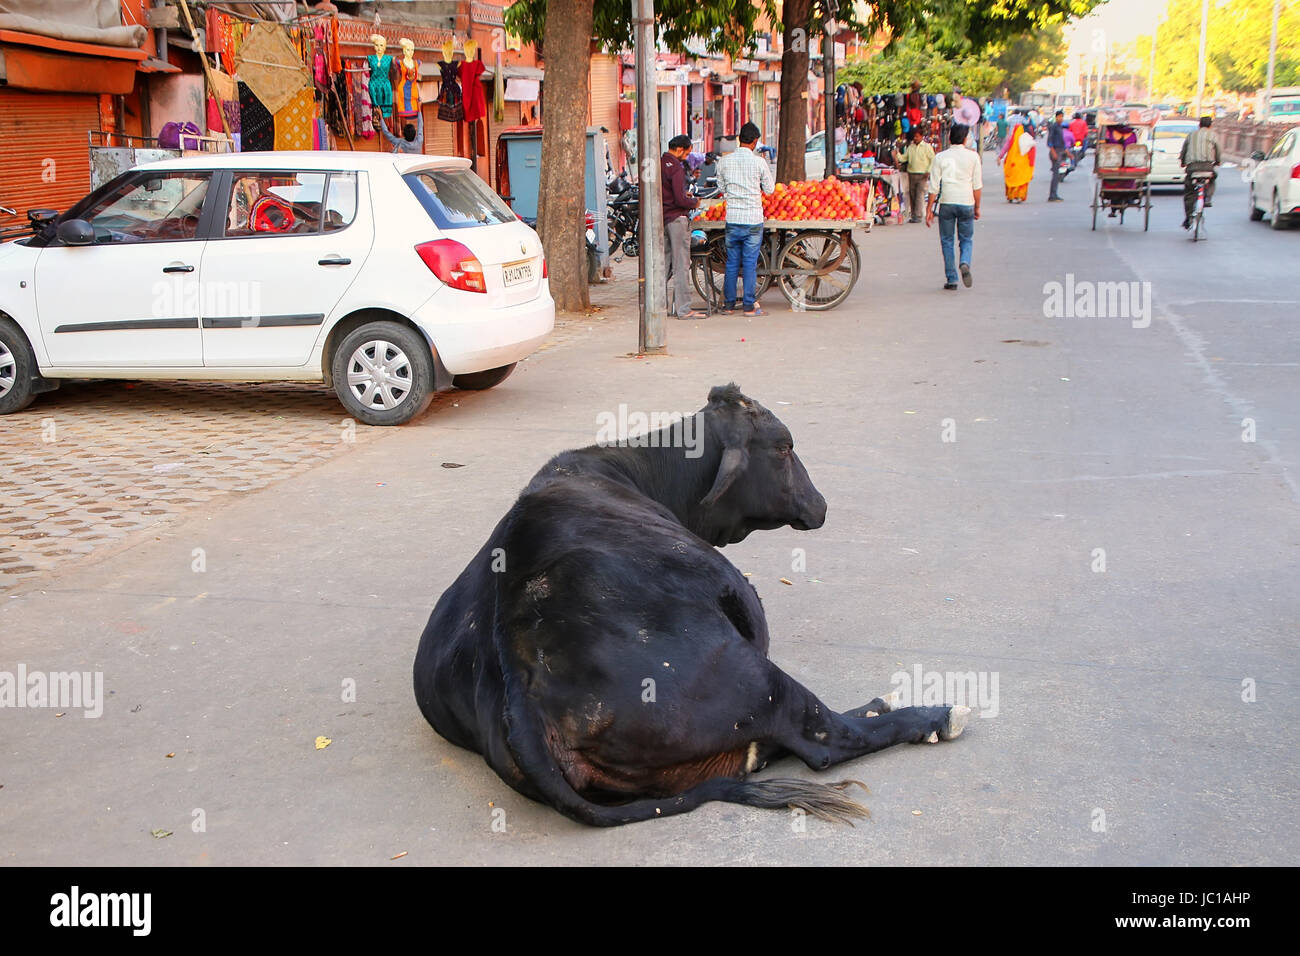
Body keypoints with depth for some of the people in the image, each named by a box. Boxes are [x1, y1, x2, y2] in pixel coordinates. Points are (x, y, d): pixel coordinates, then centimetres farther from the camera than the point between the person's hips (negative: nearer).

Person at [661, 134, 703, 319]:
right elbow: (680, 200, -22)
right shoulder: (676, 168, -16)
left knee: (665, 263, 13)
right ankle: (683, 309, -4)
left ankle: (665, 306, 17)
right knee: (681, 265, -5)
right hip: (677, 218, -8)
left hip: (662, 218, 8)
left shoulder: (659, 164, 9)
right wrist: (694, 202, -3)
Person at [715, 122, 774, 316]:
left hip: (732, 218, 3)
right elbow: (769, 189, 2)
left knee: (732, 262, 10)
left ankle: (728, 304, 12)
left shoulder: (724, 161, 0)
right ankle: (749, 306, 3)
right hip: (754, 218, -2)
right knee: (750, 262, 2)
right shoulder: (759, 163, -8)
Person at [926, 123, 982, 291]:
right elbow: (977, 185, 3)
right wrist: (977, 207, 13)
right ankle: (965, 263, -17)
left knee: (947, 241, 9)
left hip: (946, 203, 0)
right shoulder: (973, 156, 2)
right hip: (966, 203, 0)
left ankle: (951, 279, 5)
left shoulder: (940, 157, 1)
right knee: (967, 239, 13)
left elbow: (934, 186, -1)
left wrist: (929, 209, 4)